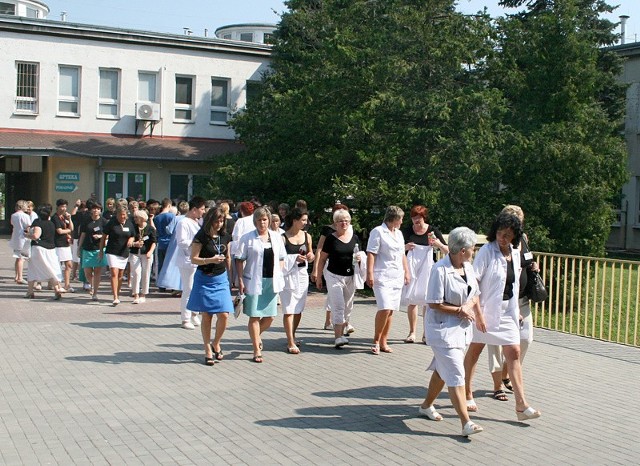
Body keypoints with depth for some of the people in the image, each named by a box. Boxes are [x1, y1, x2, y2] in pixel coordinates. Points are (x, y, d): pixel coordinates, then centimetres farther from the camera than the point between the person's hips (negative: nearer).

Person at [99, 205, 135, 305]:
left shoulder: (129, 224, 4)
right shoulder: (111, 223, -7)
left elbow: (132, 236, 17)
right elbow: (104, 236, 1)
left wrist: (131, 240, -7)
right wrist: (101, 250, 1)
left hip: (124, 253, 4)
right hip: (112, 252, -4)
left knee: (120, 275, 12)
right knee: (114, 274, -14)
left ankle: (117, 295, 28)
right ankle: (115, 298, -19)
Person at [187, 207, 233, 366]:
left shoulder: (225, 236, 5)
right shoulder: (201, 236, -8)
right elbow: (193, 259, -9)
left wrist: (230, 278, 18)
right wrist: (211, 260, -23)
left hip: (221, 279, 3)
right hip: (204, 279, -3)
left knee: (224, 315, -6)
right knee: (206, 316, 3)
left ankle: (216, 344, 18)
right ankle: (208, 351, 14)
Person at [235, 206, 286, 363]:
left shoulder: (276, 237, 10)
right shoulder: (247, 238, -2)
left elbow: (281, 259, 16)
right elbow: (240, 260, -3)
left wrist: (279, 275, 4)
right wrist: (240, 280, -9)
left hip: (272, 281, 4)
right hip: (253, 281, -4)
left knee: (270, 316, 7)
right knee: (254, 316, 0)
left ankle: (257, 335, 37)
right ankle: (257, 350, 10)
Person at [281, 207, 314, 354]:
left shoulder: (307, 236, 8)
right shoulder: (283, 238, -9)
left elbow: (310, 254, 19)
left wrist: (310, 256, -4)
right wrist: (294, 259, -19)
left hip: (302, 275, 5)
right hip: (288, 275, -5)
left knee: (298, 309, 10)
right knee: (289, 310, -5)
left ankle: (292, 336, 27)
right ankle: (290, 343, -4)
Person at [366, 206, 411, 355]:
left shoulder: (399, 233, 19)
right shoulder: (378, 231, -4)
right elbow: (371, 253, -10)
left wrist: (406, 271, 18)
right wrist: (369, 273, -17)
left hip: (397, 277, 7)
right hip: (382, 277, -7)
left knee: (390, 310, 5)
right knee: (385, 309, -17)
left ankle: (383, 342, 12)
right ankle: (376, 341, -3)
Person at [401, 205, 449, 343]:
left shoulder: (433, 231, 2)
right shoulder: (407, 231, 4)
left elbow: (447, 251, 5)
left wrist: (439, 244, -15)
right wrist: (405, 247, -12)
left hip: (427, 269, -1)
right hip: (411, 269, 1)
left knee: (427, 301, -1)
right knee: (411, 300, 2)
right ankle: (412, 332, 10)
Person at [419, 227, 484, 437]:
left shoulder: (467, 267, 5)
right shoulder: (440, 270, -21)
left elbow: (474, 294, 20)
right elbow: (434, 304, -20)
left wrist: (479, 316, 20)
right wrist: (461, 310, -15)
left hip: (462, 327, 9)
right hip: (443, 328, -9)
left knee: (443, 369, 19)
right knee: (455, 375, -10)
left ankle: (427, 405, 37)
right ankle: (466, 423, -10)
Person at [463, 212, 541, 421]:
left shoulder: (515, 255, 7)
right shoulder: (487, 251, -12)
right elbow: (473, 280, -16)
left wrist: (516, 311, 19)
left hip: (507, 312, 5)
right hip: (486, 309, -5)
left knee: (514, 353, -1)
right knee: (475, 350, 9)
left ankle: (521, 404, -1)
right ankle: (467, 394, 25)